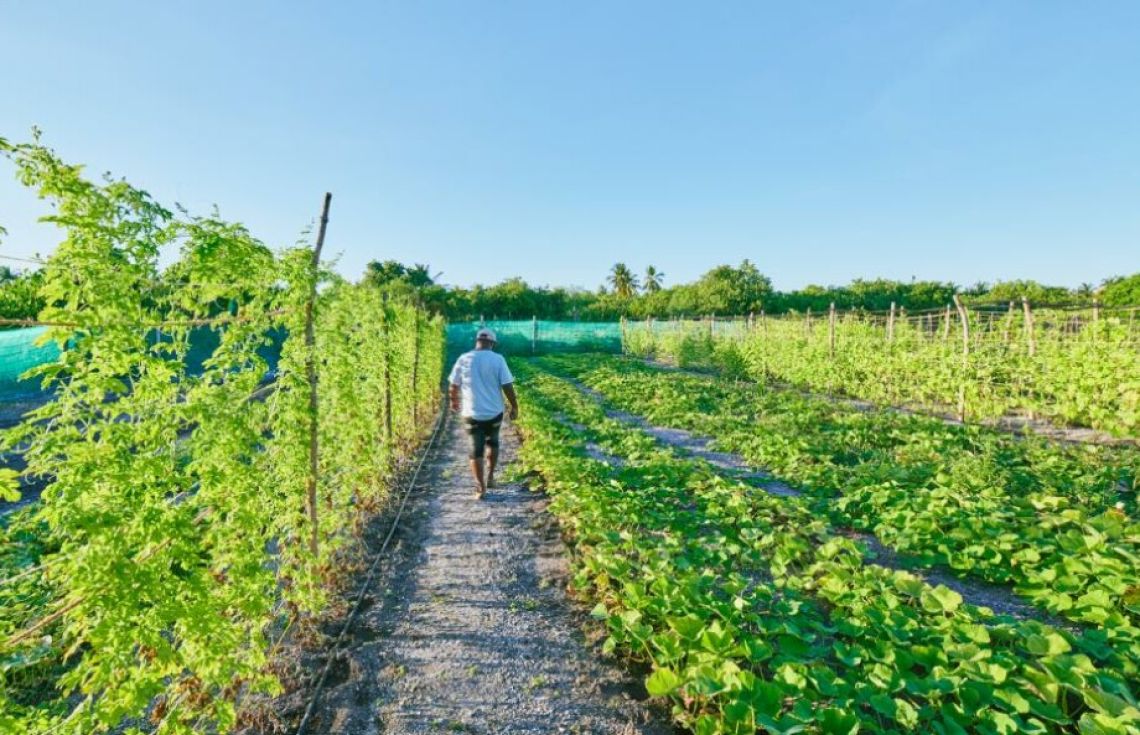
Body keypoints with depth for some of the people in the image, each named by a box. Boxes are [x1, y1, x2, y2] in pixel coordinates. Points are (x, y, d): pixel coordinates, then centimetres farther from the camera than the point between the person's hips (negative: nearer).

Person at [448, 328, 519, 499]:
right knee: (492, 442, 24)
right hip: (494, 412, 0)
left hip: (472, 413, 0)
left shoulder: (463, 359, -3)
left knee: (476, 450, 7)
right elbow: (508, 386, -11)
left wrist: (454, 401, 24)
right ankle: (490, 477, 28)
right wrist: (514, 407, 2)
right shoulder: (498, 359, -9)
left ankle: (480, 488, 7)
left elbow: (453, 386, 5)